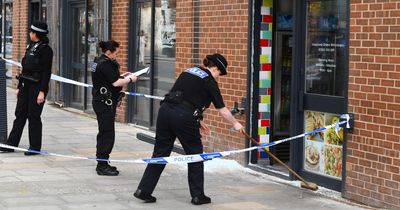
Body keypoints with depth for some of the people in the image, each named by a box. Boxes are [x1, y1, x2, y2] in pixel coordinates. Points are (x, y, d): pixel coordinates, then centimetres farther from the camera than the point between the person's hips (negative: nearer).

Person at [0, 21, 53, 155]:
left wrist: (42, 91, -19)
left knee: (33, 116, -2)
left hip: (37, 87, -8)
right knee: (20, 114, 9)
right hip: (25, 86, 8)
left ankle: (35, 147, 8)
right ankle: (11, 144, 12)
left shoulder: (45, 49, -11)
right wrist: (19, 86, 17)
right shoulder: (30, 47, 14)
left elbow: (47, 72, -15)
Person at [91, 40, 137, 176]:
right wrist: (130, 79, -7)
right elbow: (116, 83, -20)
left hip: (101, 102, 11)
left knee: (104, 133, 15)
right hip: (105, 102, -11)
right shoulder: (105, 64, -18)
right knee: (107, 133, -7)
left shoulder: (99, 62, 13)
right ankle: (102, 166, -4)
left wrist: (122, 76, 11)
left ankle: (102, 164, 22)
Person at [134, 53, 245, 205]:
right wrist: (235, 124, 22)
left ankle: (143, 190, 12)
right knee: (195, 154, 10)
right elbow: (222, 110, 6)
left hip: (165, 109, 6)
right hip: (183, 117, -6)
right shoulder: (209, 81, 2)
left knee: (160, 152, 13)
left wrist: (197, 120, 31)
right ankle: (198, 196, 17)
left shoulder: (189, 71, 21)